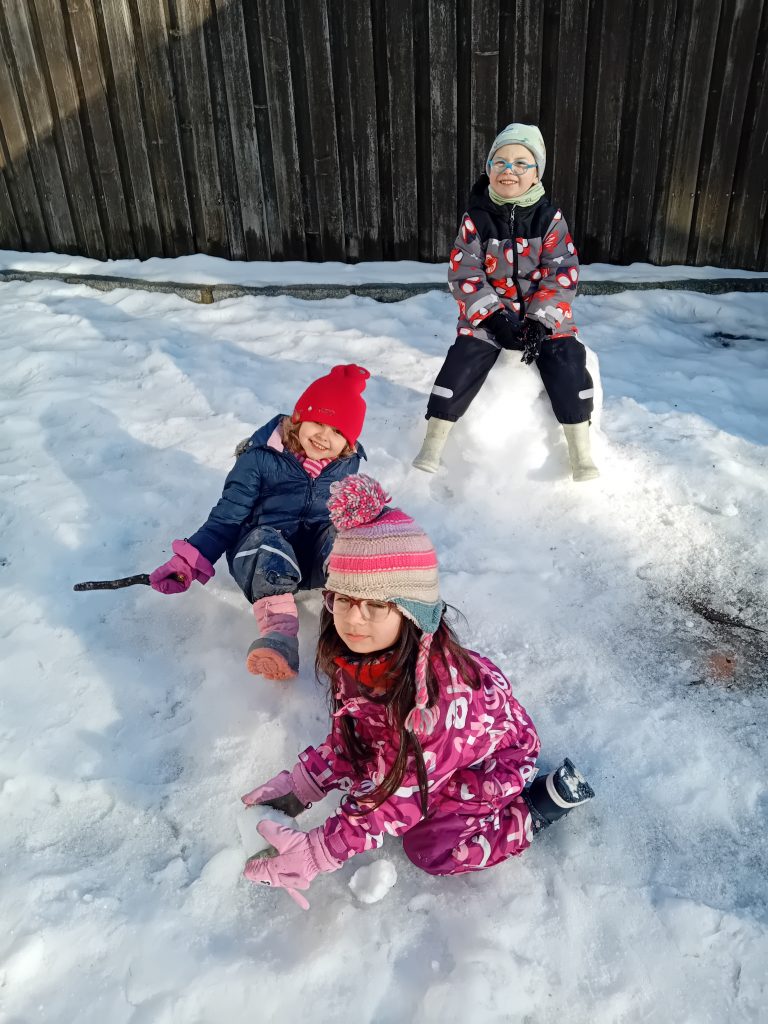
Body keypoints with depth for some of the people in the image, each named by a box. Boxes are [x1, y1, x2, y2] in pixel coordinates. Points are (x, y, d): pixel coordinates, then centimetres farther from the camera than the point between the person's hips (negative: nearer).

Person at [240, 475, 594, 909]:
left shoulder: (434, 688, -43)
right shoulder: (354, 657, -20)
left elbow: (401, 791, -35)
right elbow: (348, 740, -6)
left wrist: (318, 852, -35)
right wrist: (299, 784, -17)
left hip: (495, 754, -7)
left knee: (430, 846, -10)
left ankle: (540, 803, 4)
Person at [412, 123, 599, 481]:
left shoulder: (550, 218, -2)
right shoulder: (476, 218, -3)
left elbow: (563, 274, -6)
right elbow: (463, 274, -7)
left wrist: (541, 320, -18)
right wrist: (493, 314, -18)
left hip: (544, 311, 1)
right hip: (487, 310, 0)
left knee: (568, 363, -20)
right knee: (463, 361, -22)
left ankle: (581, 454, -7)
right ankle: (431, 446, -8)